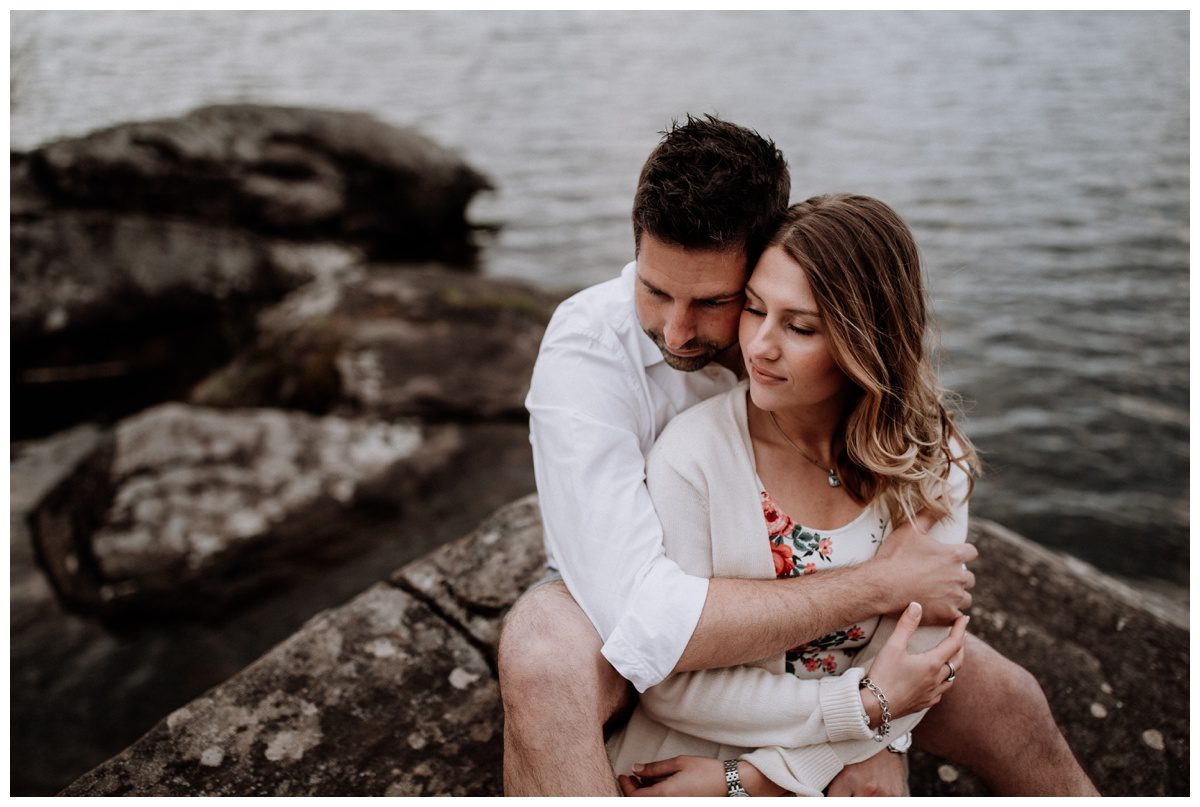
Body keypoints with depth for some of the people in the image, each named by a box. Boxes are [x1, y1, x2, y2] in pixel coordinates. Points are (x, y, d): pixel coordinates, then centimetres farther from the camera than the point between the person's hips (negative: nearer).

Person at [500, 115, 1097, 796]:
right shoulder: (586, 350, -32)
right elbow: (645, 625, -40)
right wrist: (880, 585, -32)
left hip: (790, 599, 4)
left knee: (1007, 698, -4)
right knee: (542, 651, -38)